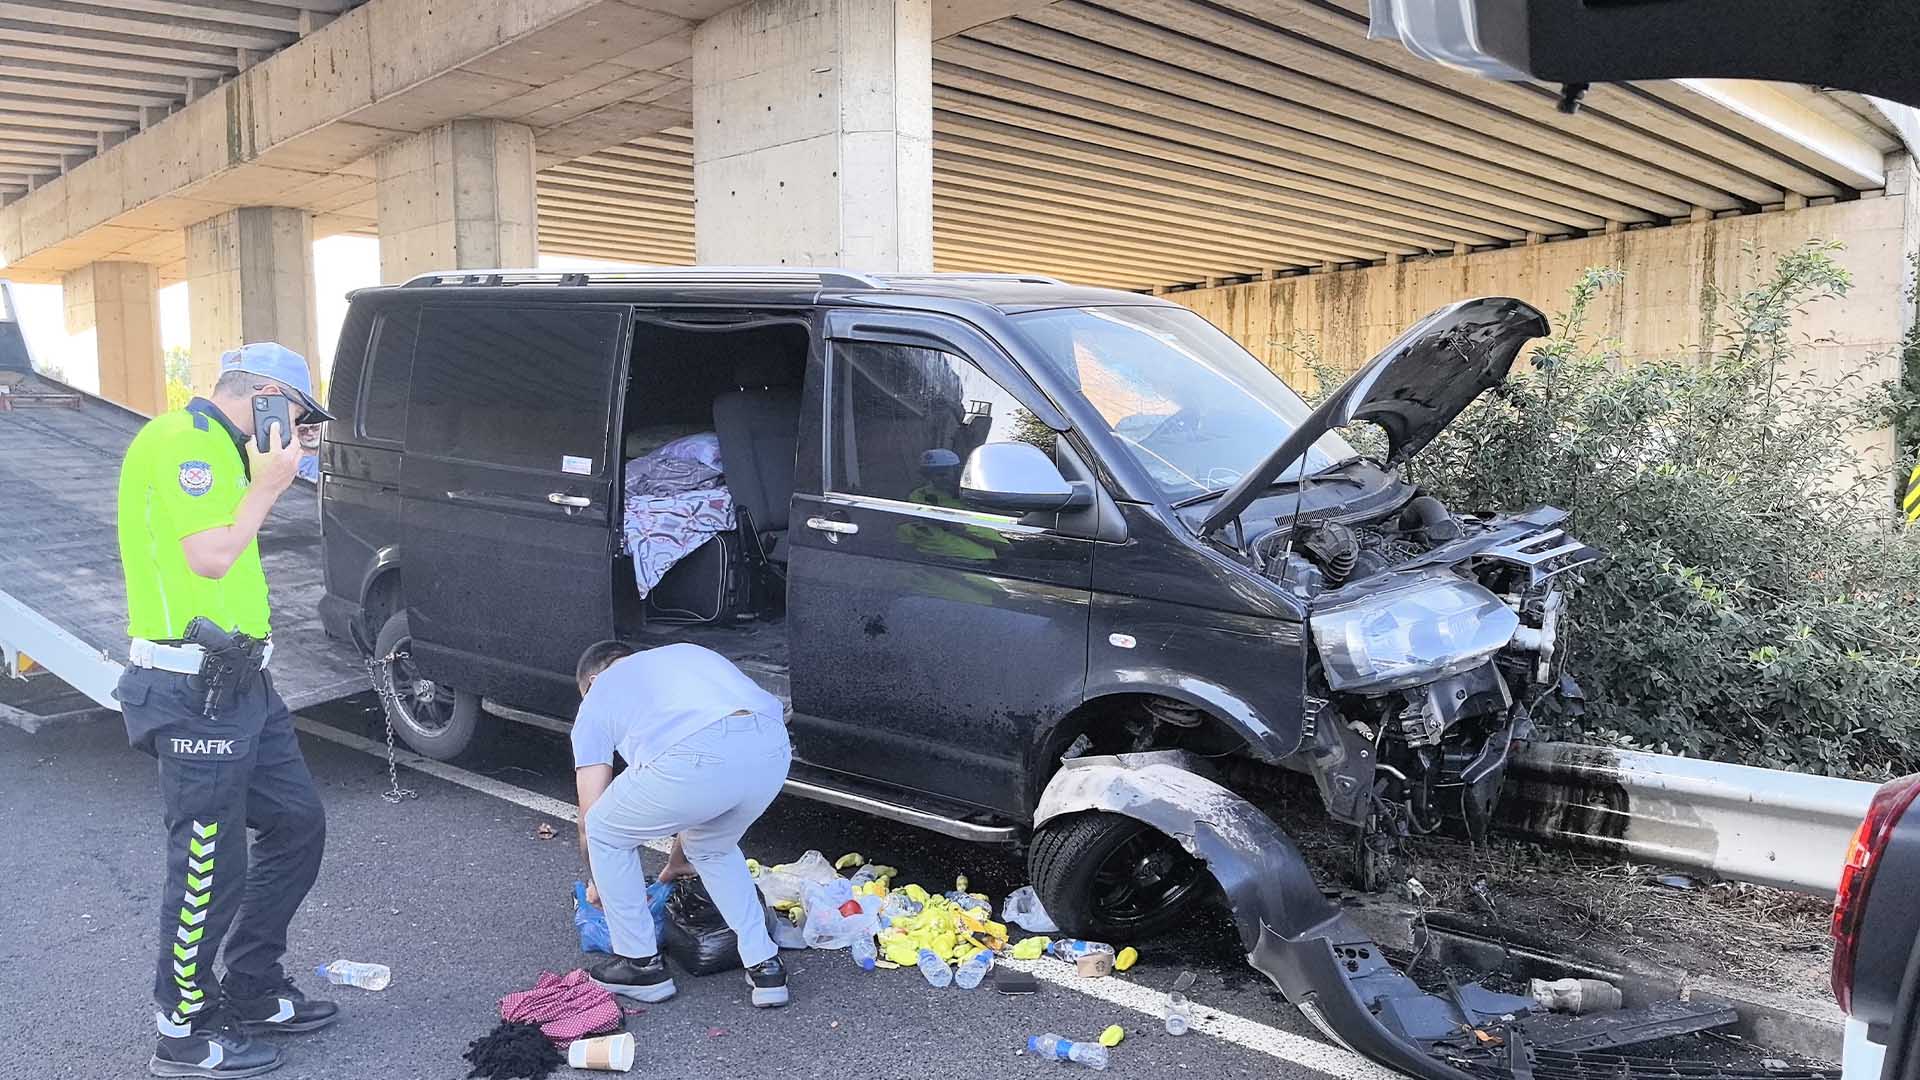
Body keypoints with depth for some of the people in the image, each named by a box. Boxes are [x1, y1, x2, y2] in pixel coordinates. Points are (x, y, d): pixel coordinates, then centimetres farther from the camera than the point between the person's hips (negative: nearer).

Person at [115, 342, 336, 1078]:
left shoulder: (215, 447, 17)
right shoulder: (181, 442, -14)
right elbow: (210, 559, -21)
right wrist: (267, 485, -12)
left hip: (238, 683, 11)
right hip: (196, 691, -10)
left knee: (296, 824, 16)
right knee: (210, 866, -1)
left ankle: (251, 995, 30)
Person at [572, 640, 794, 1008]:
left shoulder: (597, 699, 28)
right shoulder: (682, 655, 41)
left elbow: (589, 822, 26)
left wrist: (598, 885, 47)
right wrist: (679, 860, 59)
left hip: (697, 758, -5)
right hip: (772, 747, 5)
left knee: (607, 834, 25)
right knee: (713, 849, 35)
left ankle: (641, 965, 33)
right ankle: (765, 966, 31)